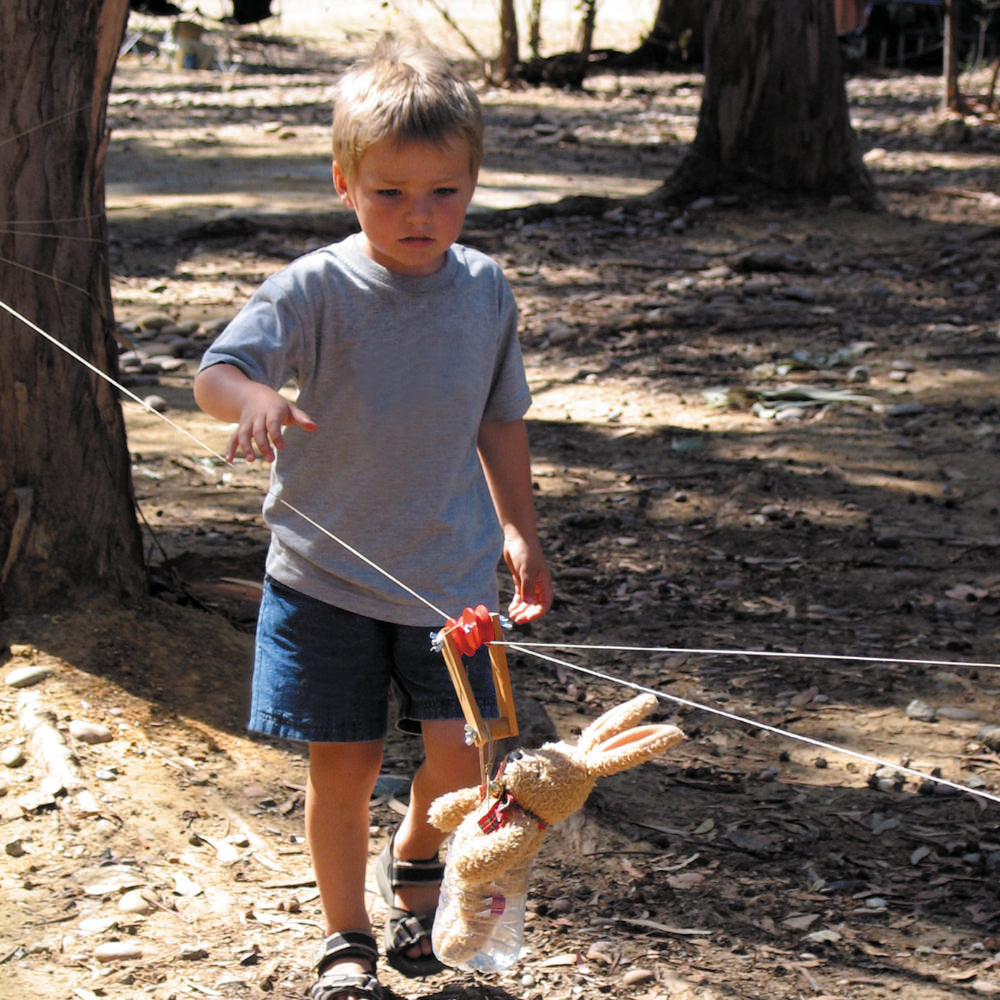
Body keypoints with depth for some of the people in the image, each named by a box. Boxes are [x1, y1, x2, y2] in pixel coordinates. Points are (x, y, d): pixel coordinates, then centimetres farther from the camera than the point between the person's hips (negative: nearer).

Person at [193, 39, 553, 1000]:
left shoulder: (485, 290, 0)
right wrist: (256, 399, -48)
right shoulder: (316, 290, -13)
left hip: (450, 576, 2)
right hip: (326, 577, -2)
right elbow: (215, 372, -26)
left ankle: (414, 858, 28)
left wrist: (518, 529, 19)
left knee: (462, 755, -6)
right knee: (342, 765, 4)